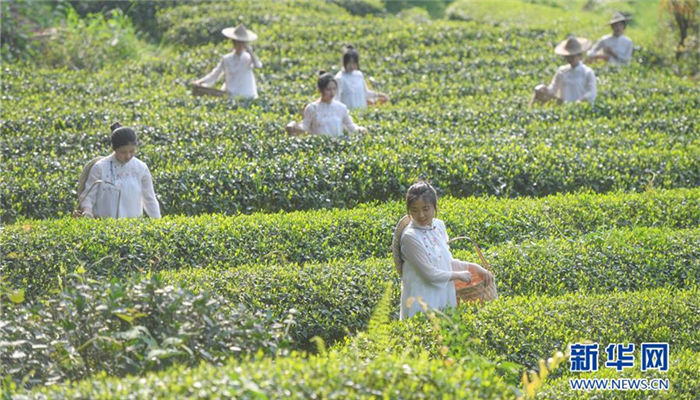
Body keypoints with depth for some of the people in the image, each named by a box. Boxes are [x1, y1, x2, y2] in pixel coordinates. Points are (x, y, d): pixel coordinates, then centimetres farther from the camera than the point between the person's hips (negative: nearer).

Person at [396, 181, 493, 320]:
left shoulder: (439, 226, 6)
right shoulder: (410, 237, -16)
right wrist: (458, 275, -3)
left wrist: (472, 267, 7)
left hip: (445, 297, 6)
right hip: (421, 303, -6)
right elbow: (429, 273, -15)